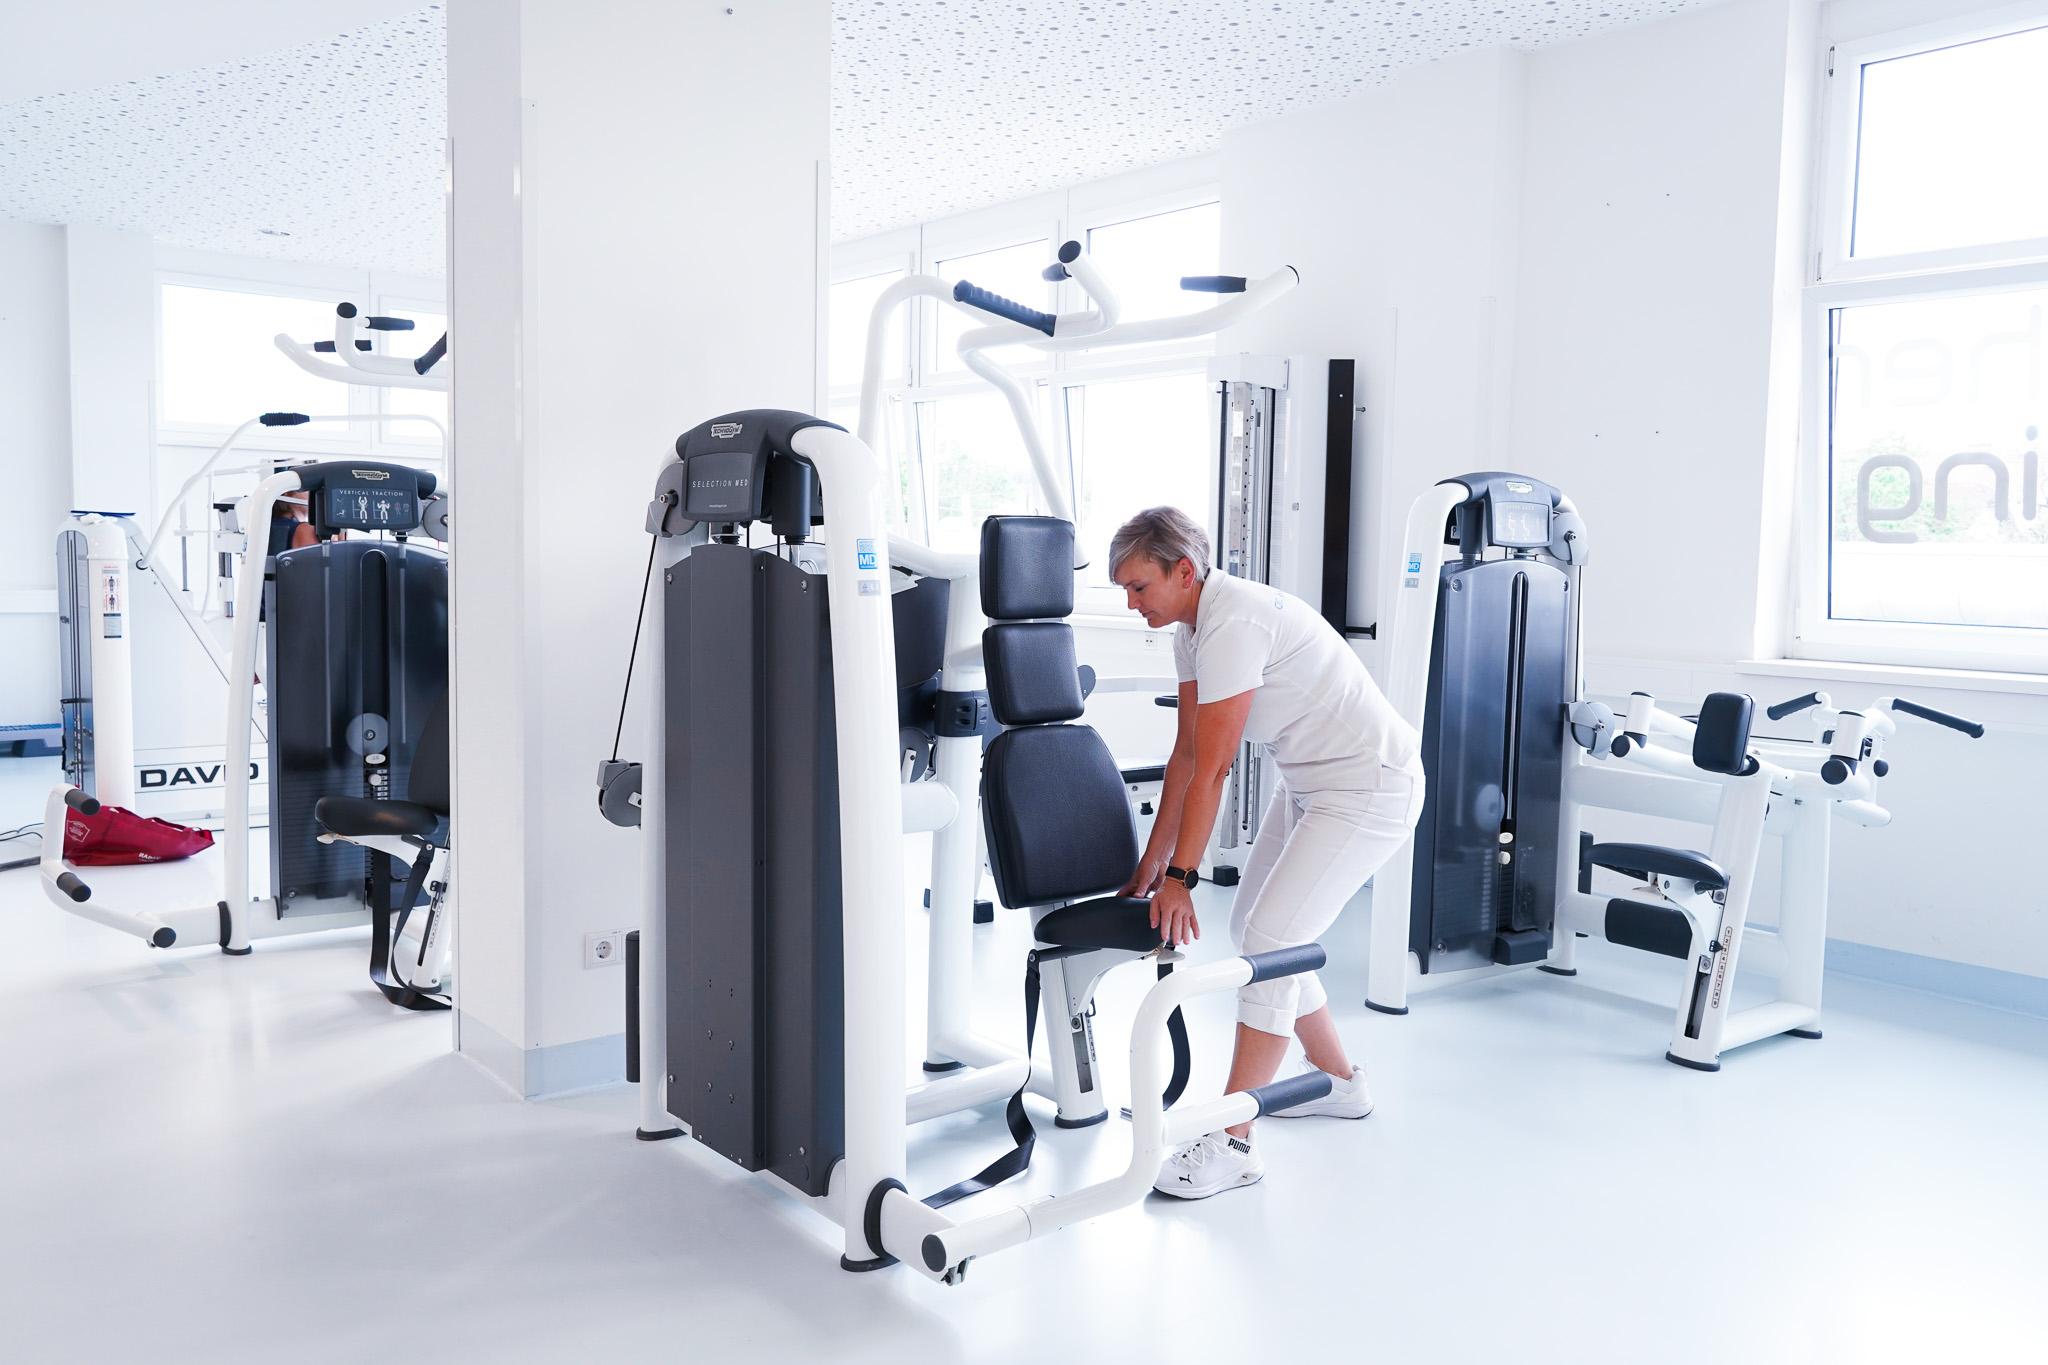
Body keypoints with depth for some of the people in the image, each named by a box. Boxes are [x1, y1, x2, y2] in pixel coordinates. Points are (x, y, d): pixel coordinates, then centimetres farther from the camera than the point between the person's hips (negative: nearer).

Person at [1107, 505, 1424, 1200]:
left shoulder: (1234, 622, -26)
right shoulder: (1193, 626, 4)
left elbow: (1211, 769, -25)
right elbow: (1186, 754, 8)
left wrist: (1180, 878, -20)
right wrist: (1152, 860, 10)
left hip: (1372, 787, -10)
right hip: (1308, 782, 10)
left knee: (1271, 939, -15)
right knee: (1252, 928, 13)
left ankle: (1232, 1143, -8)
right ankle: (1340, 1082, 31)